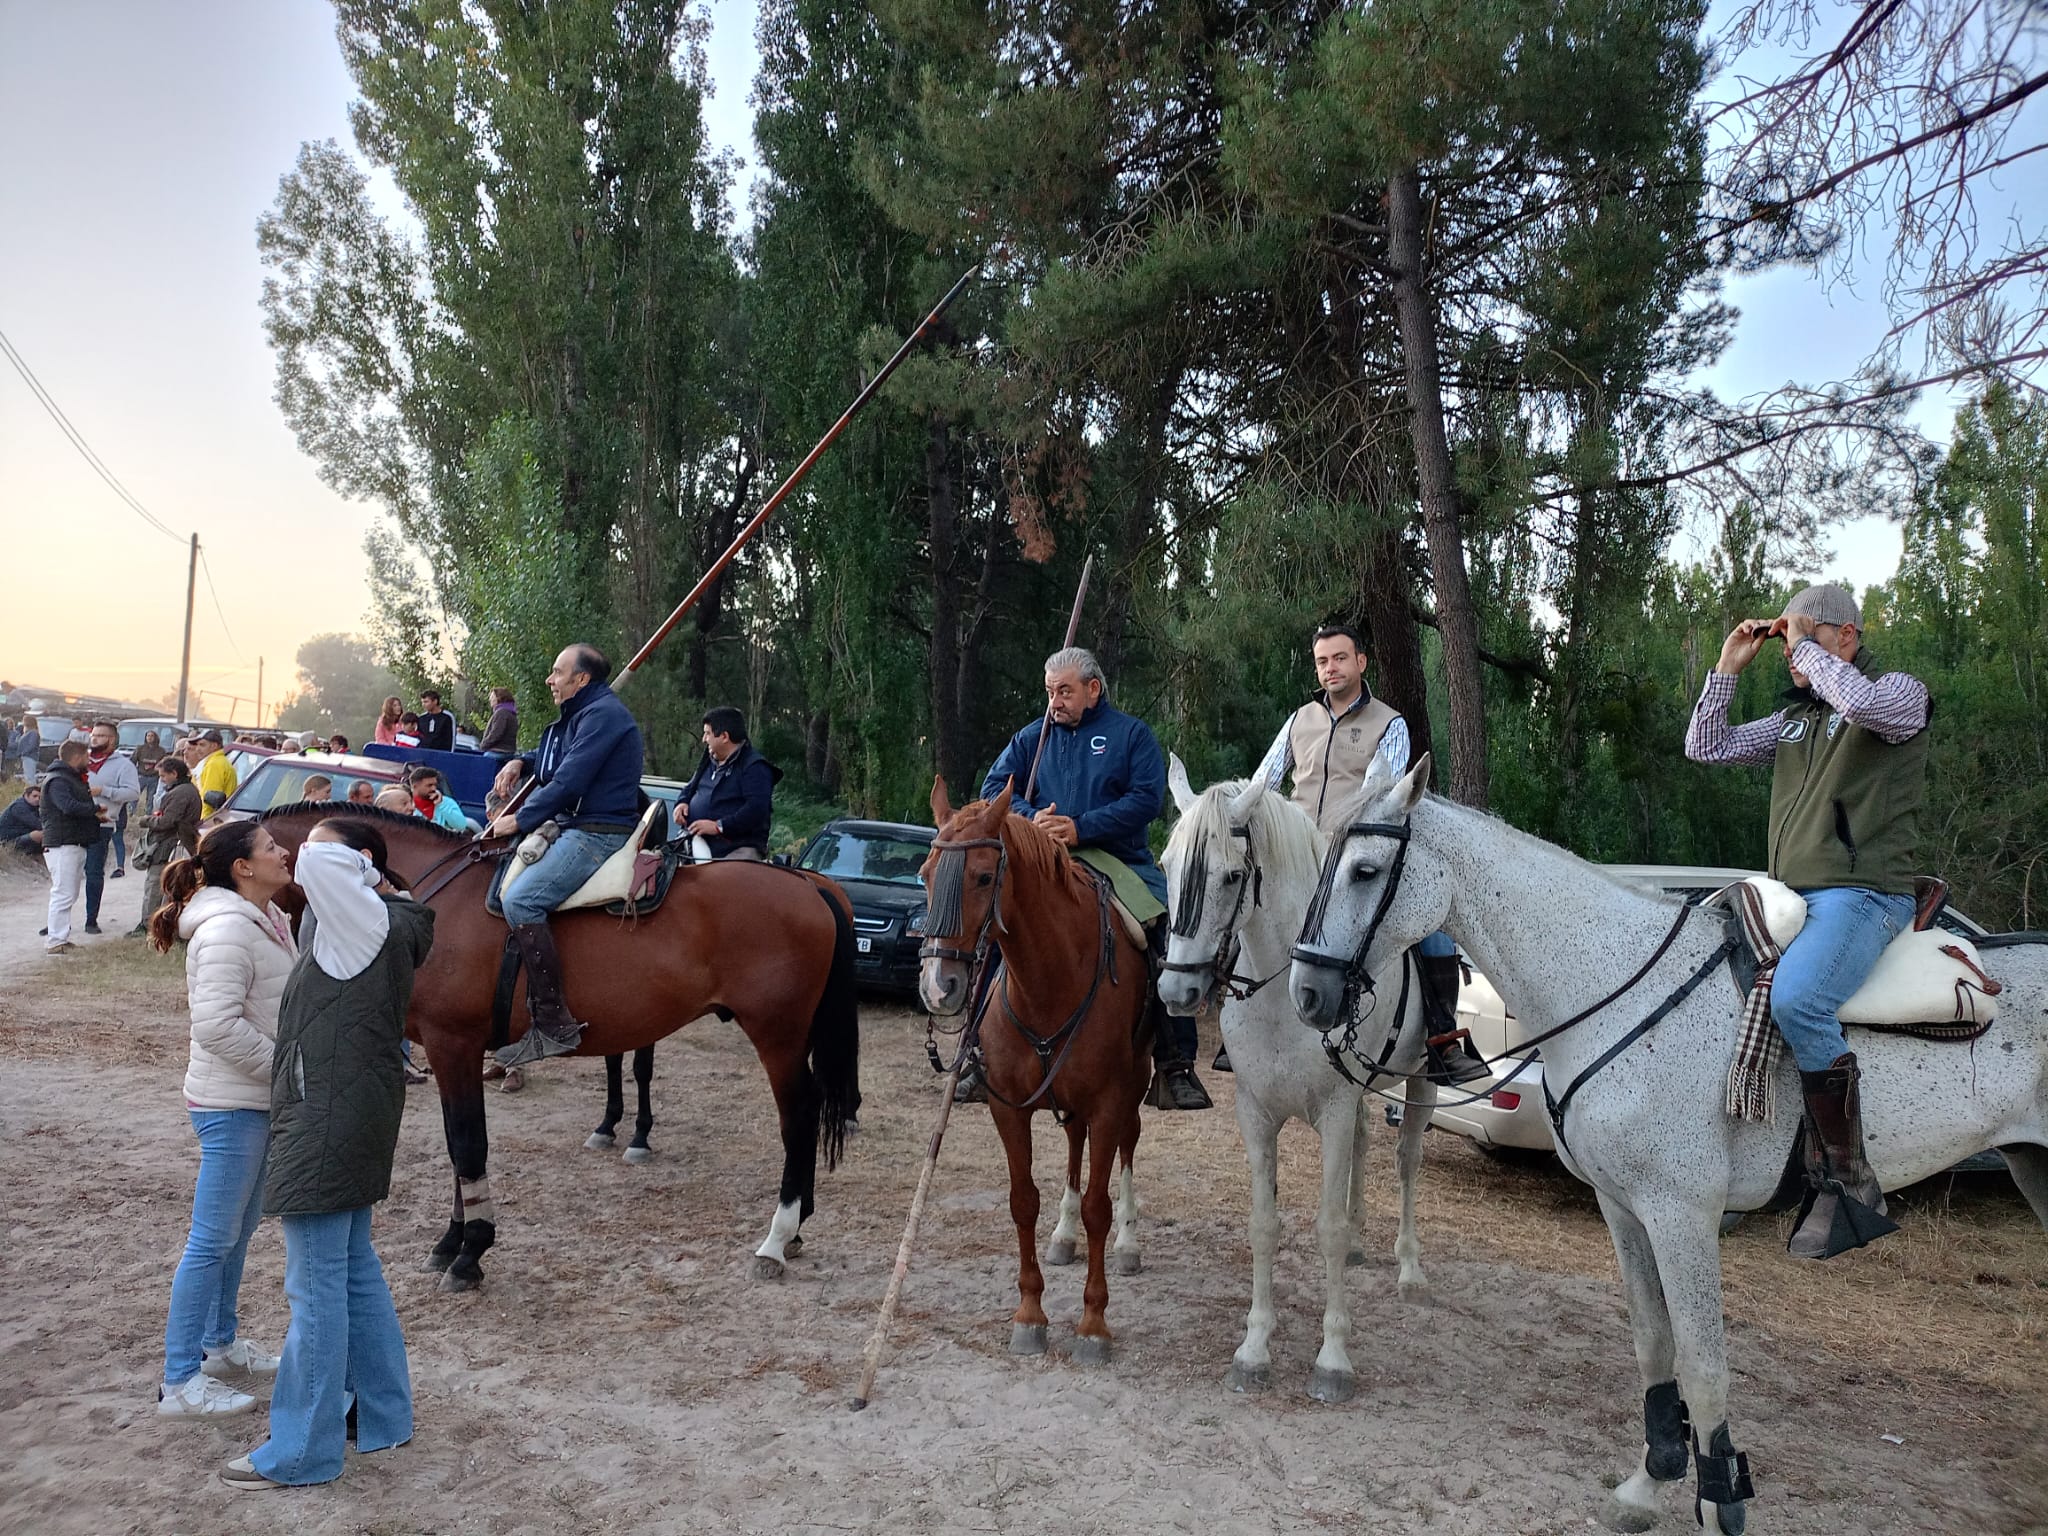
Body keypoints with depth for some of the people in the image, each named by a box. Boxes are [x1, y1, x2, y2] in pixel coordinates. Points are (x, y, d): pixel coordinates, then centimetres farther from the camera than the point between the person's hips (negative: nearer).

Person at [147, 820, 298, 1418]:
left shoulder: (269, 920, 8)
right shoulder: (227, 931, -21)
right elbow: (219, 1026, -28)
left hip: (263, 1101, 9)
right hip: (232, 1106, -9)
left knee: (239, 1230, 20)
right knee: (213, 1242, -1)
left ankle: (220, 1344, 36)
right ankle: (180, 1381, 10)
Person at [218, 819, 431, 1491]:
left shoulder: (367, 920, -15)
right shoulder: (365, 926, 13)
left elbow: (315, 861, -27)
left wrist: (353, 867, -11)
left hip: (330, 1119, -10)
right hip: (352, 1115, 10)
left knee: (316, 1286, 0)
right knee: (355, 1270, 19)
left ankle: (303, 1452, 11)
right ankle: (382, 1415, 30)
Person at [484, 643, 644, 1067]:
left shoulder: (602, 714, -12)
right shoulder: (579, 716, 21)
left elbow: (569, 782, -18)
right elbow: (554, 765, 34)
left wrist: (520, 820, -9)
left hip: (597, 835, -12)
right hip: (573, 827, 12)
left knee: (521, 900, -25)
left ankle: (554, 1024, -27)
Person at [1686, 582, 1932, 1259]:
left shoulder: (1902, 692, 1)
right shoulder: (1794, 719, 22)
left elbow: (1862, 703, -24)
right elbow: (1705, 748, 18)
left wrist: (1805, 644, -9)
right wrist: (1727, 668, 12)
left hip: (1863, 895, -9)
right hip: (1789, 898, 9)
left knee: (1795, 1001, -34)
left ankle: (1850, 1178, -22)